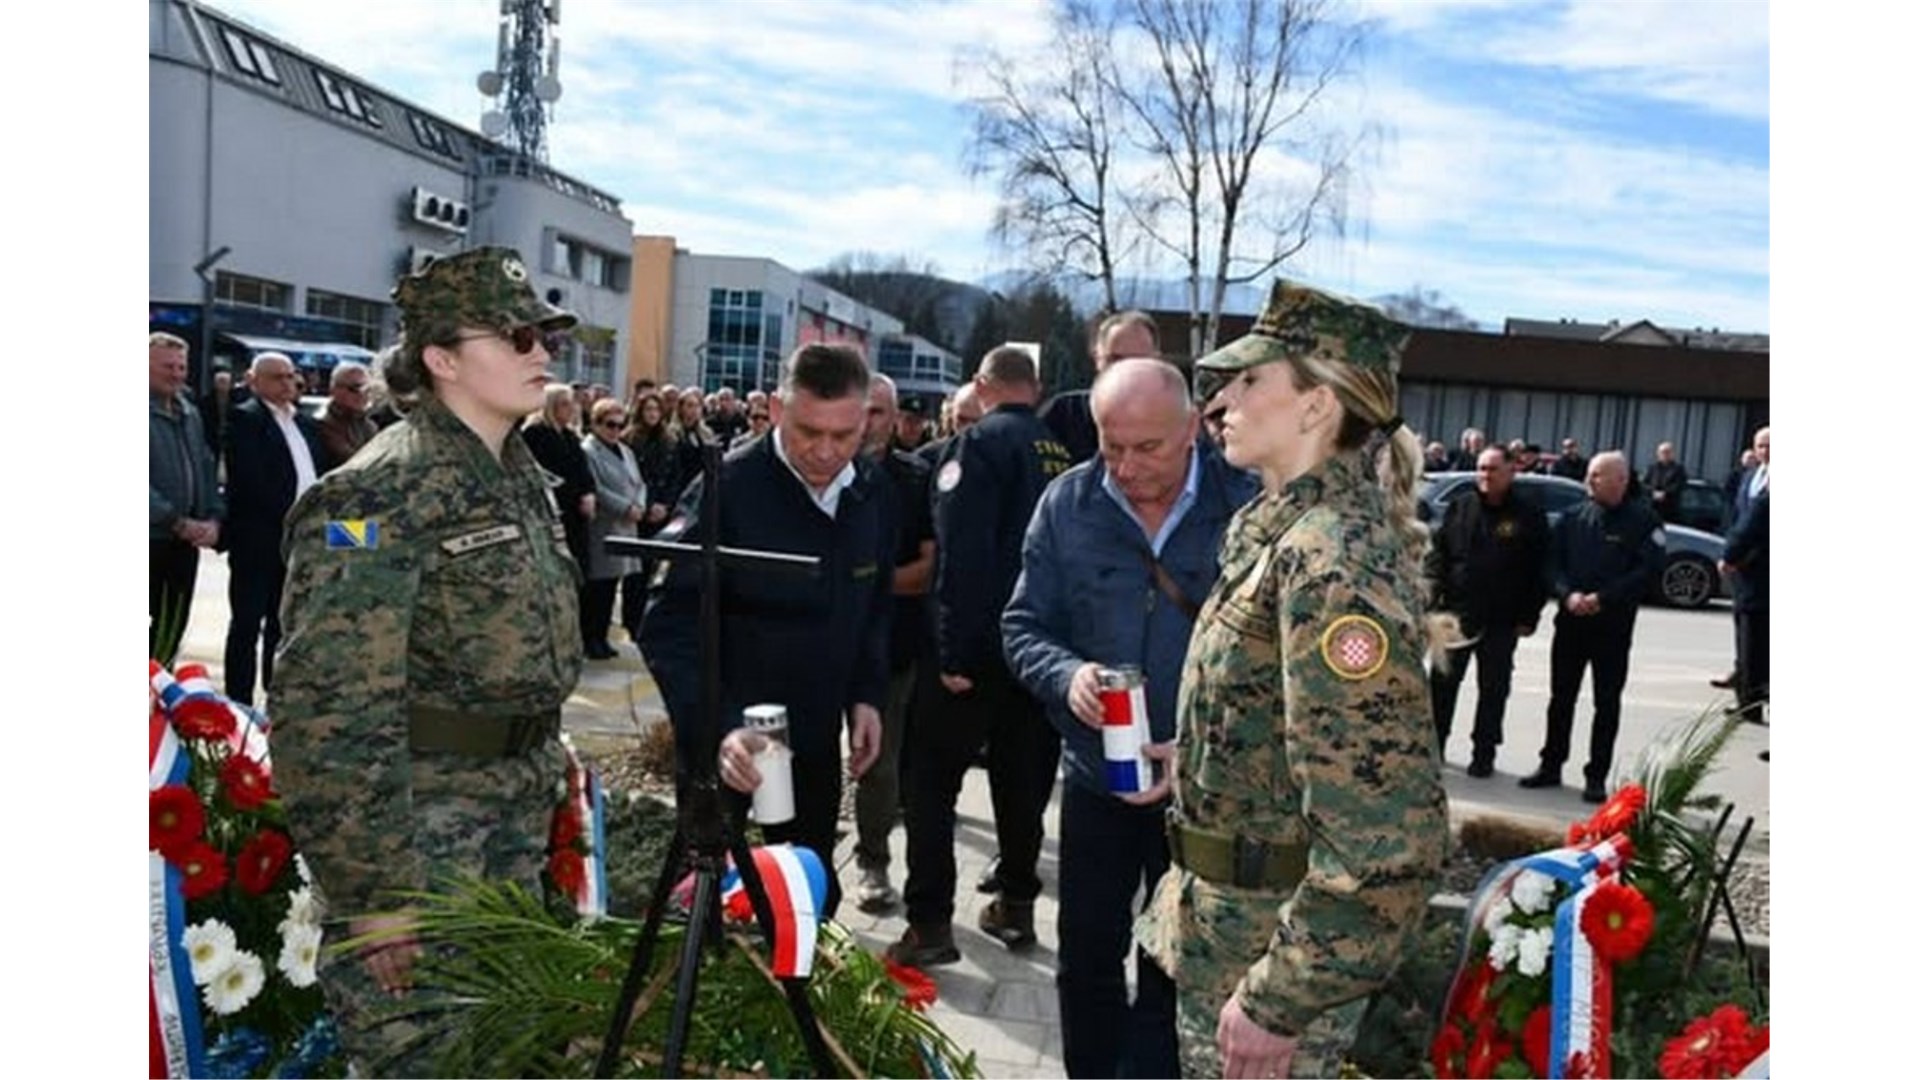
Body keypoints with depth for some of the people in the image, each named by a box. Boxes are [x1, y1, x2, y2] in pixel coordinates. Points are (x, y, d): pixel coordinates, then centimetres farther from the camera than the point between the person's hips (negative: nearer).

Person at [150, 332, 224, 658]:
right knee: (158, 625, -4)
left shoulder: (189, 414, 14)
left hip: (186, 541, 7)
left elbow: (208, 469, 14)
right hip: (152, 538, -7)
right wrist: (178, 522, -18)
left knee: (172, 624, 13)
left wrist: (214, 518, -1)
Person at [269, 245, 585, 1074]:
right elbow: (328, 711, -24)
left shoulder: (521, 478, 9)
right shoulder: (379, 496, -19)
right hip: (417, 831, -8)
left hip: (515, 827, 8)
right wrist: (374, 892, -23)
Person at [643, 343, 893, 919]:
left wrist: (867, 694, 3)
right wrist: (714, 724, -32)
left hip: (816, 741, 5)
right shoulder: (726, 488, -18)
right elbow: (668, 626, -20)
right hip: (728, 742, -5)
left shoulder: (874, 492, 0)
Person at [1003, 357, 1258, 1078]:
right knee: (1087, 956, 18)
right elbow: (1024, 627, 0)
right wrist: (1067, 675, -22)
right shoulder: (1068, 503, -6)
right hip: (1097, 775, 3)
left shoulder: (1249, 503, -13)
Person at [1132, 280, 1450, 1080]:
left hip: (1270, 945, -9)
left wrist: (1280, 999, -25)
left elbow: (1388, 832, -30)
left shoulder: (1335, 561, -25)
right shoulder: (1285, 530, 6)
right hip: (1230, 921, 9)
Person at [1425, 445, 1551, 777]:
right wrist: (1434, 594, -6)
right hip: (1455, 613, 2)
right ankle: (1433, 744, 18)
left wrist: (1528, 616, -6)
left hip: (1501, 622, -2)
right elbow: (1437, 553, 6)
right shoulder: (1459, 508, 6)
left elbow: (1539, 571, -2)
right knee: (1442, 681, 6)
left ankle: (1484, 753, 17)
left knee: (1493, 689, 7)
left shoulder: (1529, 517, -1)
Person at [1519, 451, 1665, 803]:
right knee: (1561, 697, 10)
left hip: (1614, 625, -3)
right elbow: (1552, 563, 5)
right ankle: (1551, 765, 21)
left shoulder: (1642, 520, -4)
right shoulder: (1573, 518, 7)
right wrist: (1568, 594, -13)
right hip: (1571, 621, 4)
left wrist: (1603, 598, -17)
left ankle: (1597, 777, 11)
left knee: (1607, 703, 4)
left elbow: (1648, 569, -11)